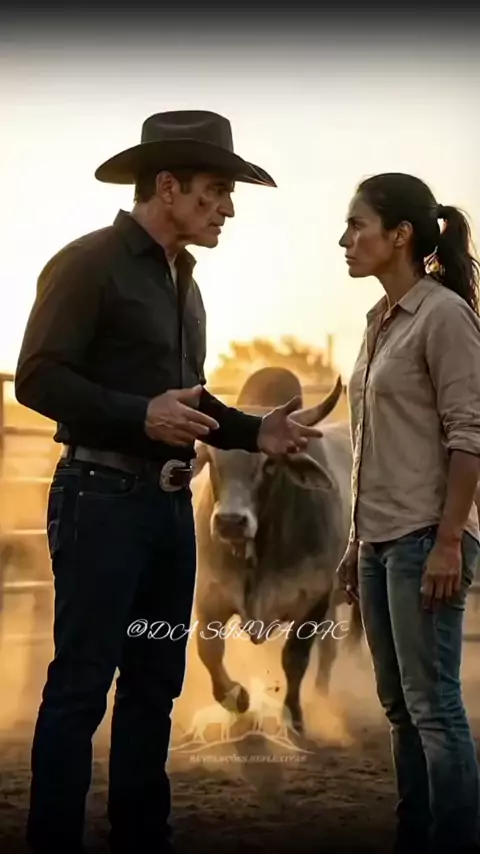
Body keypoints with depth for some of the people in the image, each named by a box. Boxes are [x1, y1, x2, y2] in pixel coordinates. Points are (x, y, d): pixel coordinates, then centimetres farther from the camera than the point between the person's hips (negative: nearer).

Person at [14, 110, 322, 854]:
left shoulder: (181, 279, 18)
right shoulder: (90, 262, -9)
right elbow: (38, 378, -15)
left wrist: (253, 433, 9)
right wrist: (140, 416, -24)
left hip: (170, 504, 9)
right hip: (103, 497, -9)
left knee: (155, 683, 12)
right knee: (81, 685, -5)